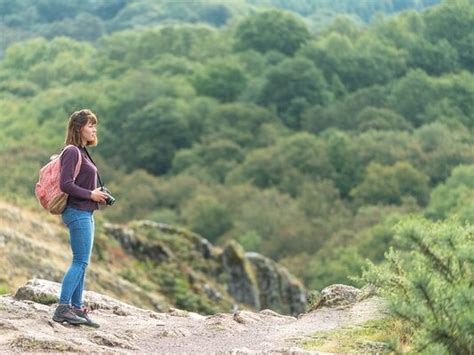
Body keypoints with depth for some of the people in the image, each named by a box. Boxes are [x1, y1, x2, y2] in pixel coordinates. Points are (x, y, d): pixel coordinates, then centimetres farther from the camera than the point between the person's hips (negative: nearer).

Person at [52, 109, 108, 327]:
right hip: (77, 213, -10)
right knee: (80, 262, -11)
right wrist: (91, 195, -15)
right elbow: (65, 184, -22)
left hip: (85, 214, 10)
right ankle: (62, 308, -12)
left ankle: (77, 309, 12)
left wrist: (98, 195, 8)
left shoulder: (81, 152, 17)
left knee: (81, 263, 10)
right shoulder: (72, 152, -13)